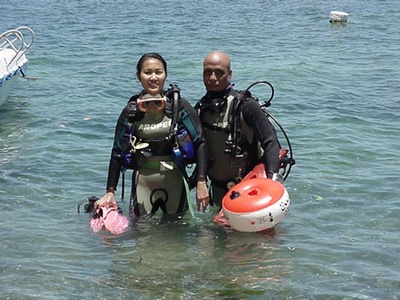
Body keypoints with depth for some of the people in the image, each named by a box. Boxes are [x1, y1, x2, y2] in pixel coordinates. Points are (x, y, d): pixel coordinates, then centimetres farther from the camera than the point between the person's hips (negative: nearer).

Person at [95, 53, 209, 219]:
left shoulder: (179, 106, -5)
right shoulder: (131, 112, -2)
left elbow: (199, 143, -5)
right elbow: (117, 152, 4)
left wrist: (201, 182, -12)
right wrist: (110, 192, 1)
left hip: (174, 182, 0)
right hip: (143, 183, 0)